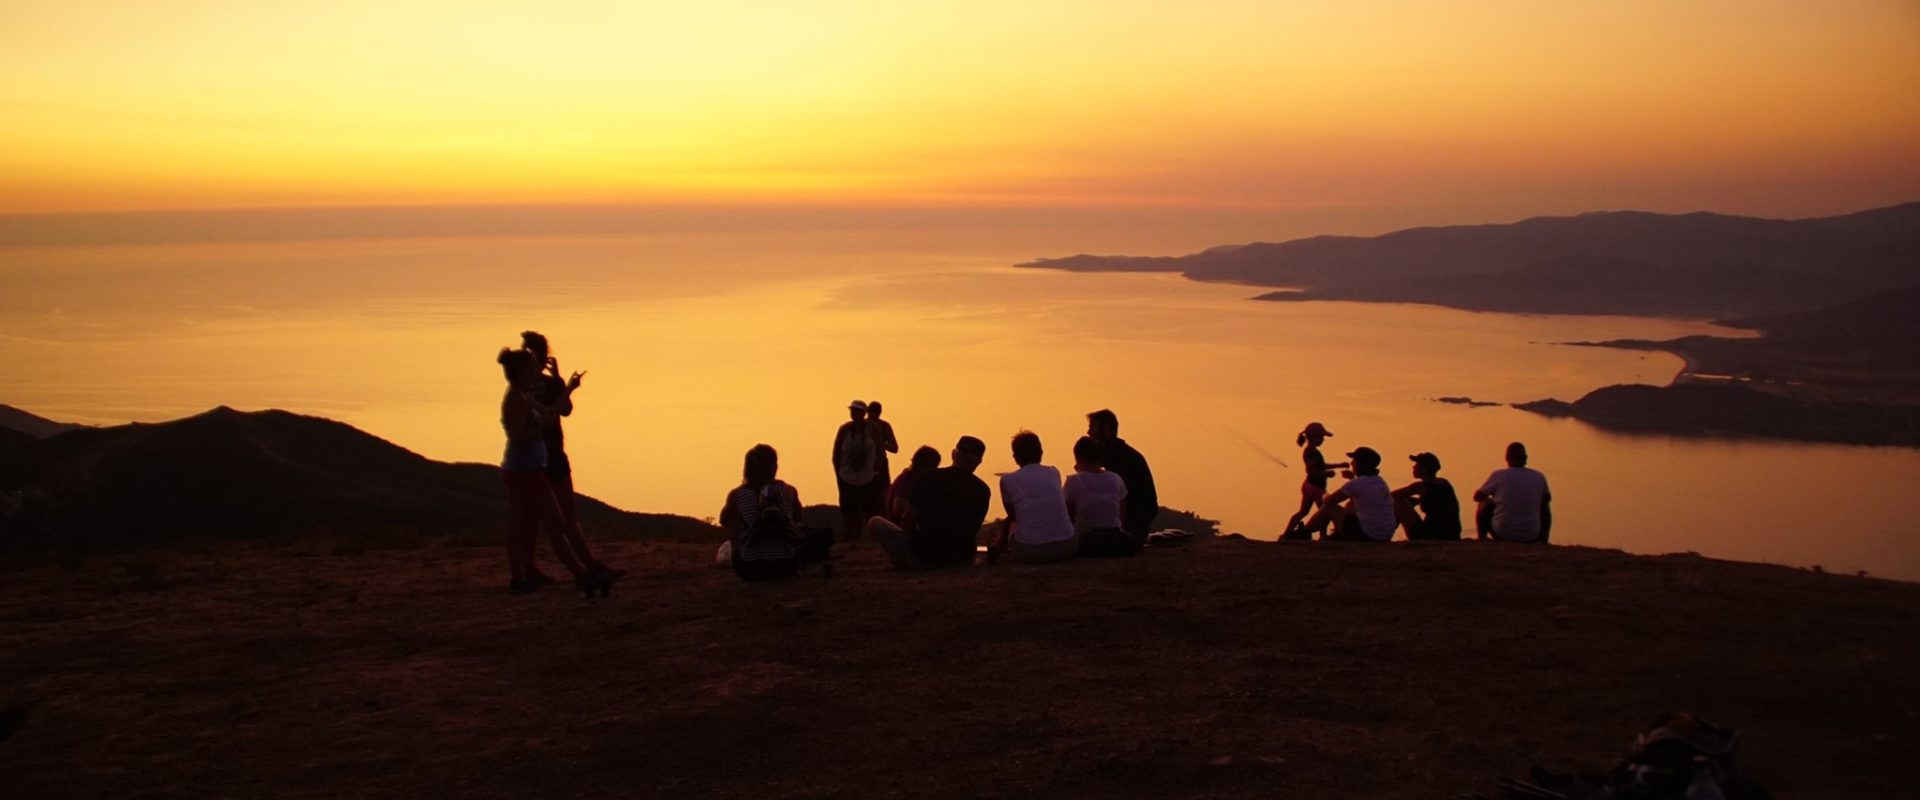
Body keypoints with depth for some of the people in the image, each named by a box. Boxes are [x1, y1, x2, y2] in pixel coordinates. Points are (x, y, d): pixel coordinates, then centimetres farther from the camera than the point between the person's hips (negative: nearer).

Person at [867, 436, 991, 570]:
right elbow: (973, 530, 9)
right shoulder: (982, 490, -4)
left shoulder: (928, 478, -11)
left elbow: (908, 521, -7)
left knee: (875, 524, 10)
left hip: (923, 558, -3)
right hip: (961, 560, 4)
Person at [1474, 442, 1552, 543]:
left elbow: (1477, 497, 5)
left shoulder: (1498, 475, -7)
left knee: (1485, 504, 24)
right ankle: (1543, 541, 26)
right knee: (1544, 505, 30)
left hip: (1502, 534, -2)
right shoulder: (1539, 477, -1)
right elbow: (1547, 498, 20)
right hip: (1531, 536, 2)